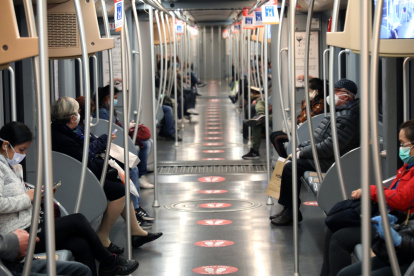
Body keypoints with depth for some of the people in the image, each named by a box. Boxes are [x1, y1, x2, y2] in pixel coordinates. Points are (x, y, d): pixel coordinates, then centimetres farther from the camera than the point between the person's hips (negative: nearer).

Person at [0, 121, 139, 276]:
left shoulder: (14, 166, 19)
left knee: (81, 244, -7)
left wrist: (35, 195, 7)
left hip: (28, 227, 10)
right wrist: (27, 198, -16)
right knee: (77, 220, -9)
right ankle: (109, 262, 10)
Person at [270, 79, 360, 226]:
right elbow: (320, 138, 21)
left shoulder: (347, 118, -23)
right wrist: (302, 147, 9)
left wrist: (303, 152, -18)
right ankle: (288, 209, 13)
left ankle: (291, 212, -4)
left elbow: (330, 146, -28)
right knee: (291, 166, 10)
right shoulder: (340, 112, 13)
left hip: (329, 162, -11)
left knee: (290, 168, -15)